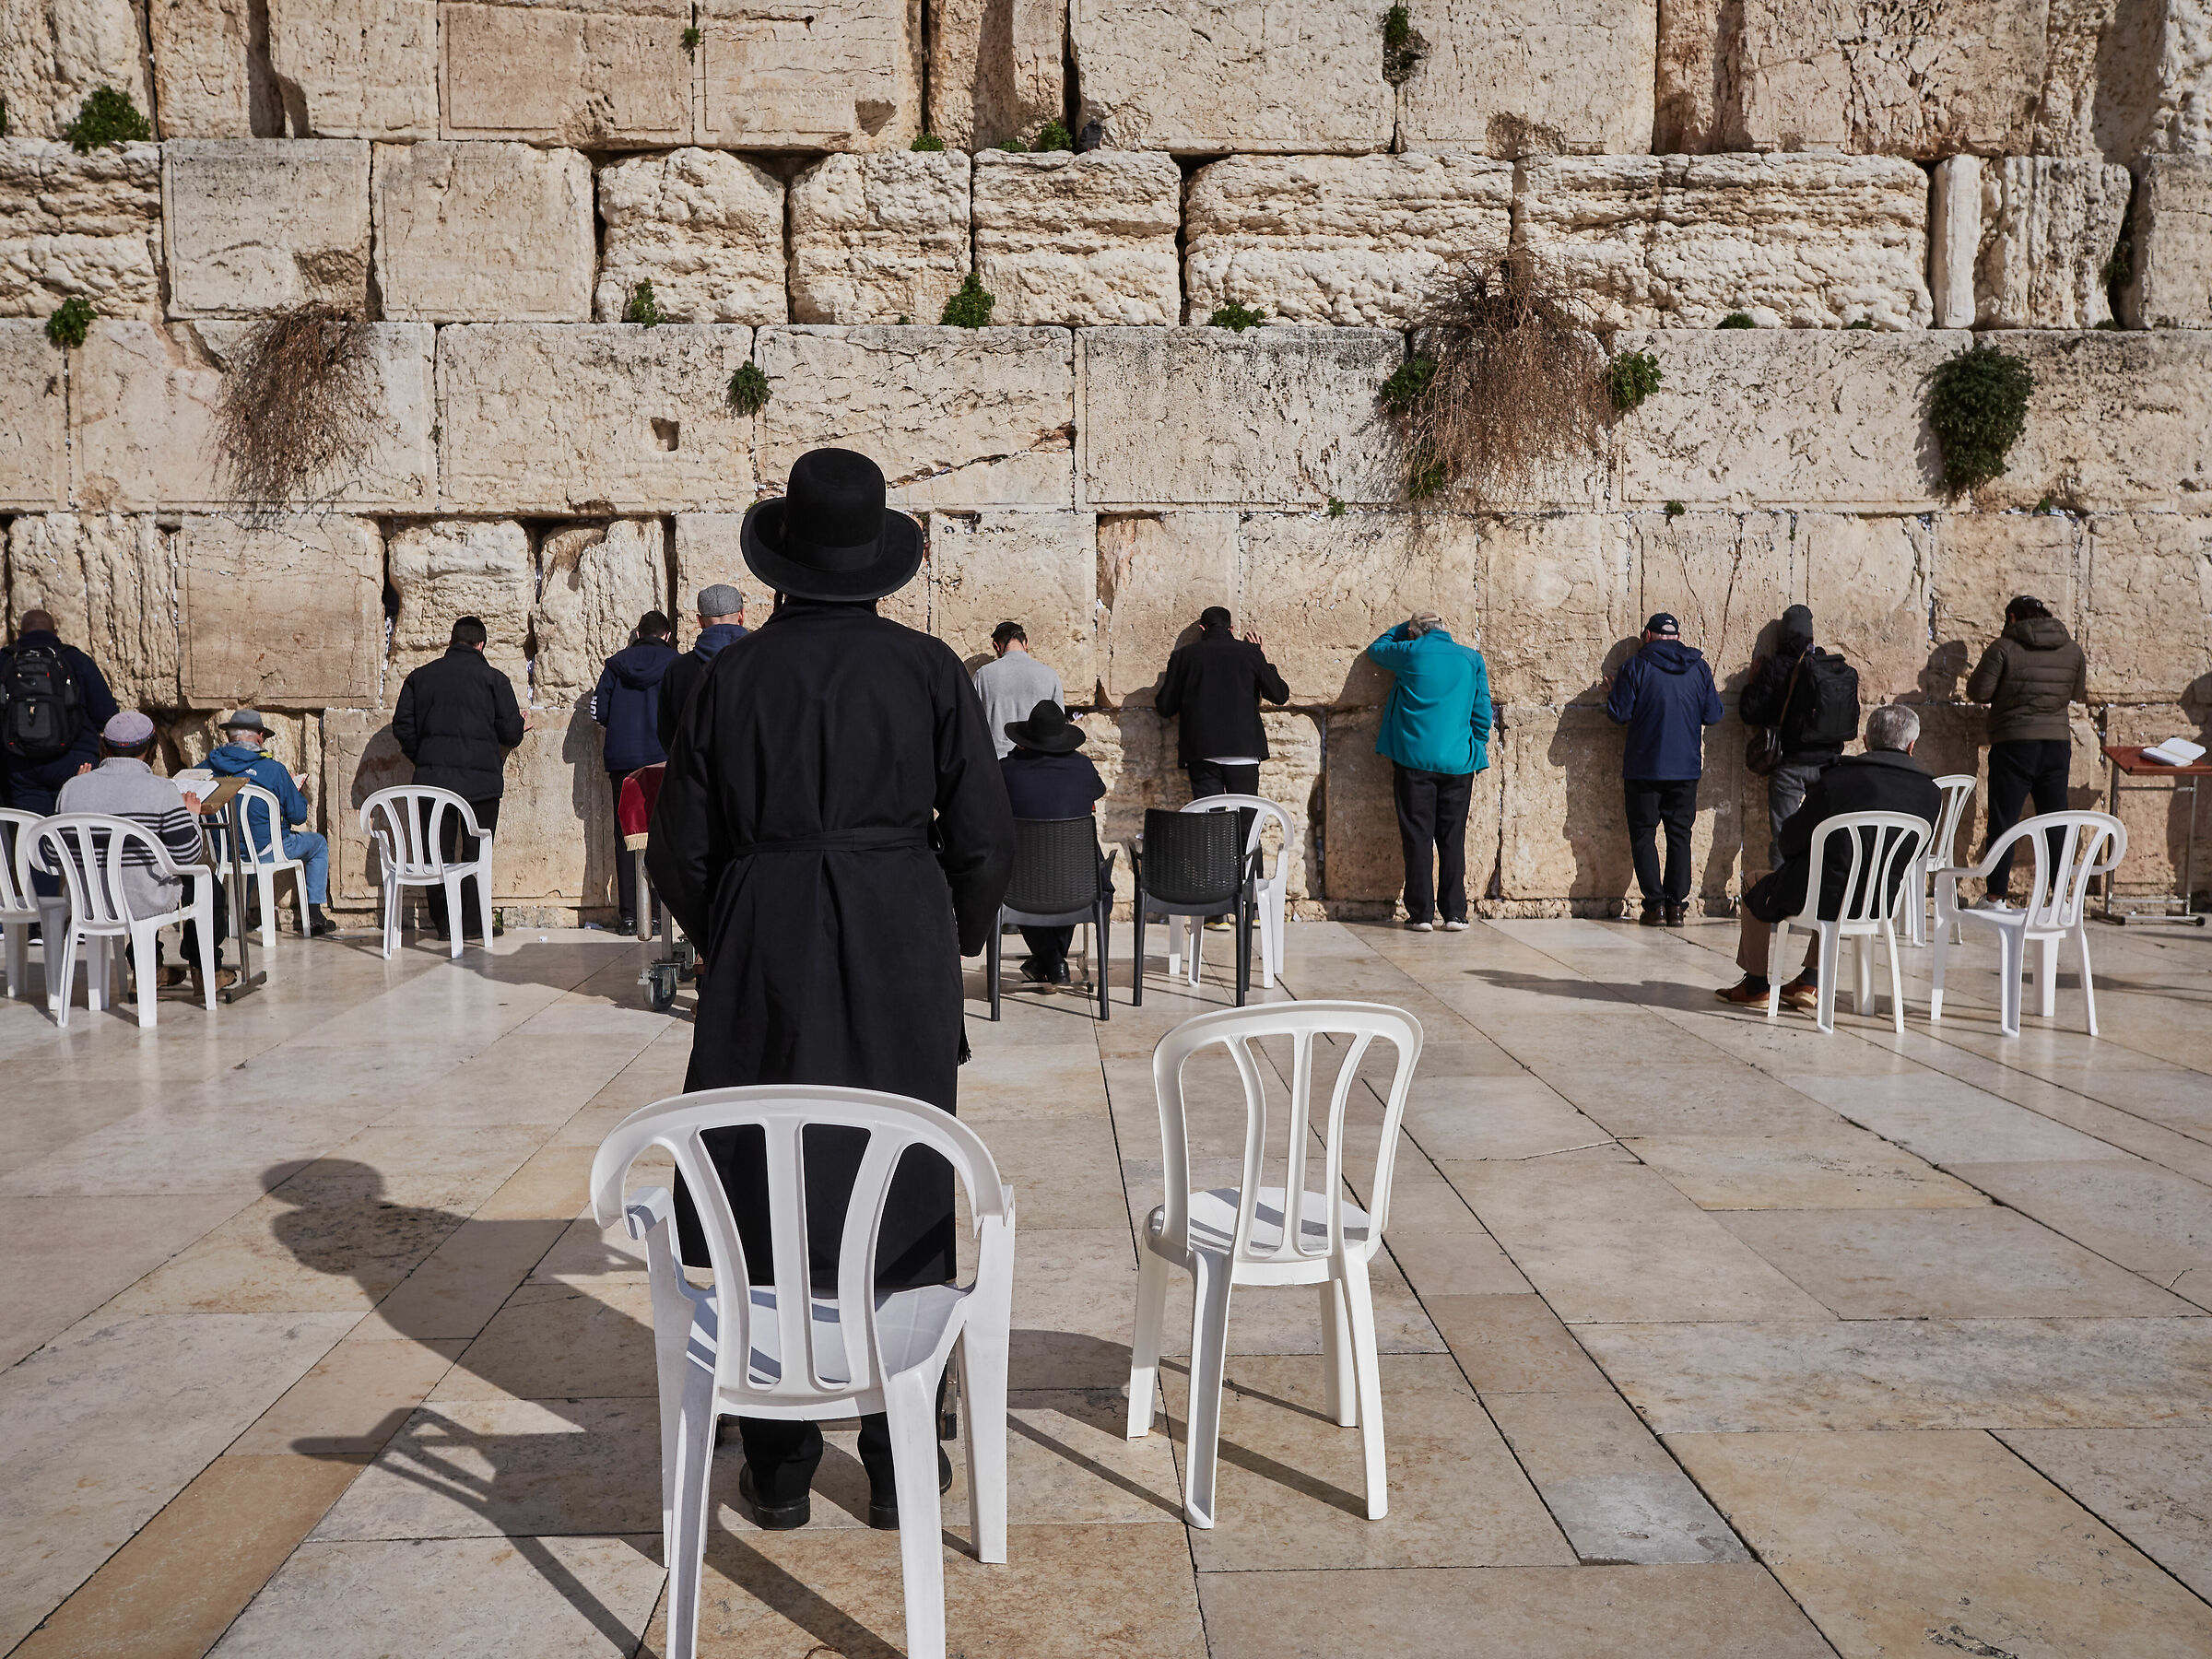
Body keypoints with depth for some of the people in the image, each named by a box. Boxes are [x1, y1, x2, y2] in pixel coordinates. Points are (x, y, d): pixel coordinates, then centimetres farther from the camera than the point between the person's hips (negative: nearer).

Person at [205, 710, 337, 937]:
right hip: (267, 849, -5)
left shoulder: (210, 767, -5)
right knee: (318, 844, 22)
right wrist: (294, 788, 10)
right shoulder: (272, 769, -16)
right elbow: (298, 815, -10)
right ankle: (314, 916, 19)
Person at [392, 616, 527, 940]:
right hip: (480, 779, -3)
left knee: (438, 849, 7)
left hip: (432, 776, 3)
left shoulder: (419, 676, 10)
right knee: (476, 850, 4)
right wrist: (521, 726, 20)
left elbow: (402, 726, 7)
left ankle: (443, 922, 7)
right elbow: (510, 731, -3)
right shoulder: (492, 678, -1)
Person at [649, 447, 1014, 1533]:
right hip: (899, 958, 0)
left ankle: (778, 1466, 19)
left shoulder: (734, 676, -2)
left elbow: (680, 852, 1)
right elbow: (982, 840, -2)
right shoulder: (928, 670, -3)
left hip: (762, 957, 0)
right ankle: (900, 1465, 18)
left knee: (763, 1202, 10)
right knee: (902, 1197, 9)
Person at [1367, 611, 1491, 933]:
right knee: (1453, 839, 7)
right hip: (1457, 762, 2)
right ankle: (1455, 913, 6)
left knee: (1418, 837, 2)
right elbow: (1482, 713, 6)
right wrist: (1477, 756, 15)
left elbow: (1376, 648, 23)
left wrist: (1408, 627, 31)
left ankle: (1421, 913, 1)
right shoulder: (1472, 658, 6)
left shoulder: (1409, 653, 1)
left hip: (1414, 760, -2)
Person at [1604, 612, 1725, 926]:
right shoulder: (1699, 667, 2)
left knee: (1643, 833, 5)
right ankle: (1676, 905, 7)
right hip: (1686, 768, 3)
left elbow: (1619, 715, -8)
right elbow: (1714, 716, 6)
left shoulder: (1636, 665, -7)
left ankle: (1655, 903, -1)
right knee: (1680, 835, 9)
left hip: (1644, 768, -3)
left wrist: (1612, 695, 13)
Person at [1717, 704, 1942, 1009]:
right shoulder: (1931, 793, -4)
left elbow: (1791, 838, -5)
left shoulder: (1837, 779, -14)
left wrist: (1790, 858, 18)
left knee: (1758, 893, 25)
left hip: (1826, 895, -4)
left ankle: (1755, 985, 35)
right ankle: (1810, 981, 33)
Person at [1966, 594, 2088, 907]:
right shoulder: (2072, 649, 6)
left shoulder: (2004, 647, -9)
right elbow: (2078, 694, 16)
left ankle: (1996, 896, 4)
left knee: (2003, 821, 2)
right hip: (2057, 742, 4)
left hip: (2014, 743, -4)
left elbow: (1978, 692, -8)